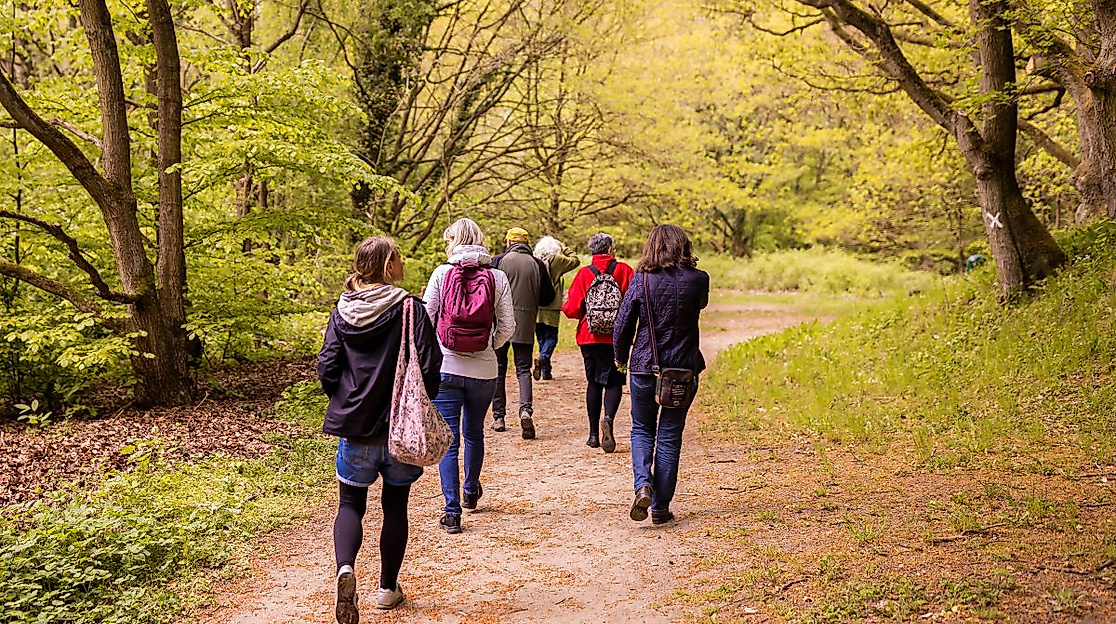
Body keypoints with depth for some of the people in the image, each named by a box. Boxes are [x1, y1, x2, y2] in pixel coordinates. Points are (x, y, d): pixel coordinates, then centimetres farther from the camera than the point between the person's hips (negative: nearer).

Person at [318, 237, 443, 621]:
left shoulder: (342, 312, -1)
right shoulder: (410, 309, -10)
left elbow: (327, 368, -4)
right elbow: (429, 368, -14)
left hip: (354, 427, 2)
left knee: (350, 505, 13)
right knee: (395, 505, 16)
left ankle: (345, 568, -15)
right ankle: (388, 588, 25)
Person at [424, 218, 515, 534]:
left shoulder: (442, 273, -5)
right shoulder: (497, 277, -1)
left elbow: (426, 318, -5)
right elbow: (508, 325, -2)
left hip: (444, 369, -2)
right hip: (483, 371, 2)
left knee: (448, 440, 3)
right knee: (474, 433, 23)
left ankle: (452, 512, -2)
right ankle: (471, 492, 43)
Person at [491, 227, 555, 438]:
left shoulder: (498, 261, -3)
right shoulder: (537, 264, 3)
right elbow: (548, 298, 6)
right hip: (526, 326, 1)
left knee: (498, 370, 10)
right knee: (523, 369, 5)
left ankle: (498, 417, 13)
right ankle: (526, 409, -17)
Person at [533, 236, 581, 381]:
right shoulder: (556, 260, -9)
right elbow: (575, 260, 2)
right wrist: (564, 248, 11)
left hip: (535, 308, 4)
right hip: (551, 309, -4)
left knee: (542, 338, 14)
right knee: (551, 337, 3)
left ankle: (545, 370, 18)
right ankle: (542, 358, -22)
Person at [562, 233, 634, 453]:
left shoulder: (584, 274, -3)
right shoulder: (624, 270, -3)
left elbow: (573, 310, -7)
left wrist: (564, 305, 15)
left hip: (589, 338, 1)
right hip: (616, 338, -1)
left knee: (594, 383, 12)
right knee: (614, 382, 5)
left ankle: (594, 434, 13)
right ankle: (608, 418, -23)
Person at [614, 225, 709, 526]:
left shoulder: (642, 280, -8)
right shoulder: (698, 280, -5)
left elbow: (623, 323, -4)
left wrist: (621, 357, 12)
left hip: (645, 366, -1)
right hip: (683, 368, 1)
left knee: (642, 429, 17)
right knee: (670, 436, 10)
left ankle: (643, 485, -7)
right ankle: (661, 507, 12)